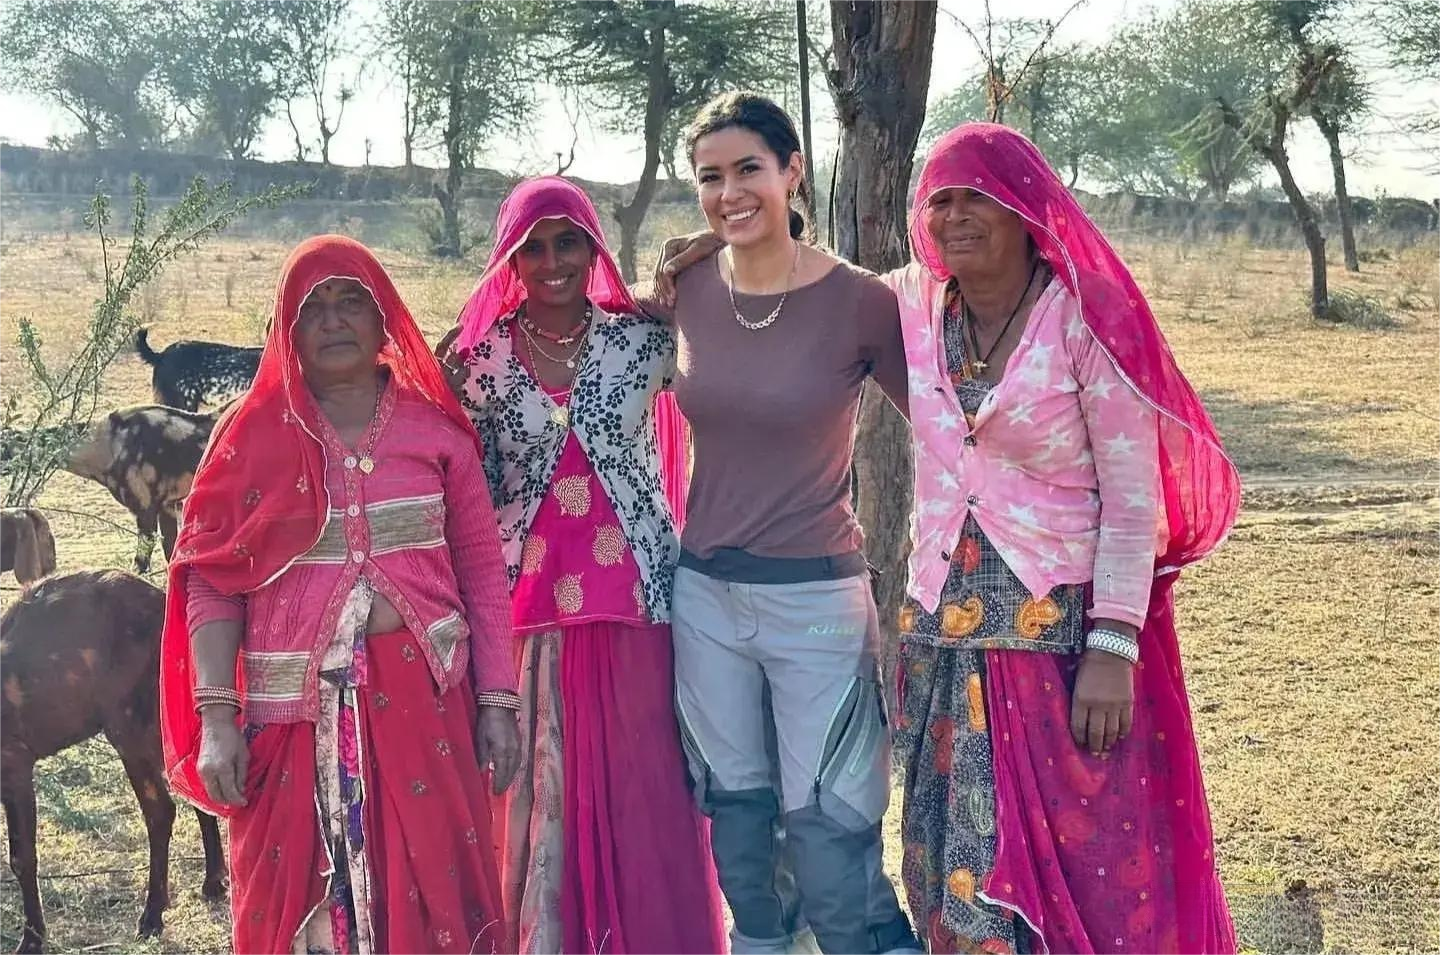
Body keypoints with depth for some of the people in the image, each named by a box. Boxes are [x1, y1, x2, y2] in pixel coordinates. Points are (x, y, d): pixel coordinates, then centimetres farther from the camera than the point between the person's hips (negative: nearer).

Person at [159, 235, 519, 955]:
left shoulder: (436, 427, 5)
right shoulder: (254, 434, 2)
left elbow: (483, 569, 6)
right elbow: (211, 580, 0)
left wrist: (497, 699, 2)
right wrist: (217, 717, -8)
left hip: (423, 698, 1)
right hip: (297, 705, 0)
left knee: (431, 893, 3)